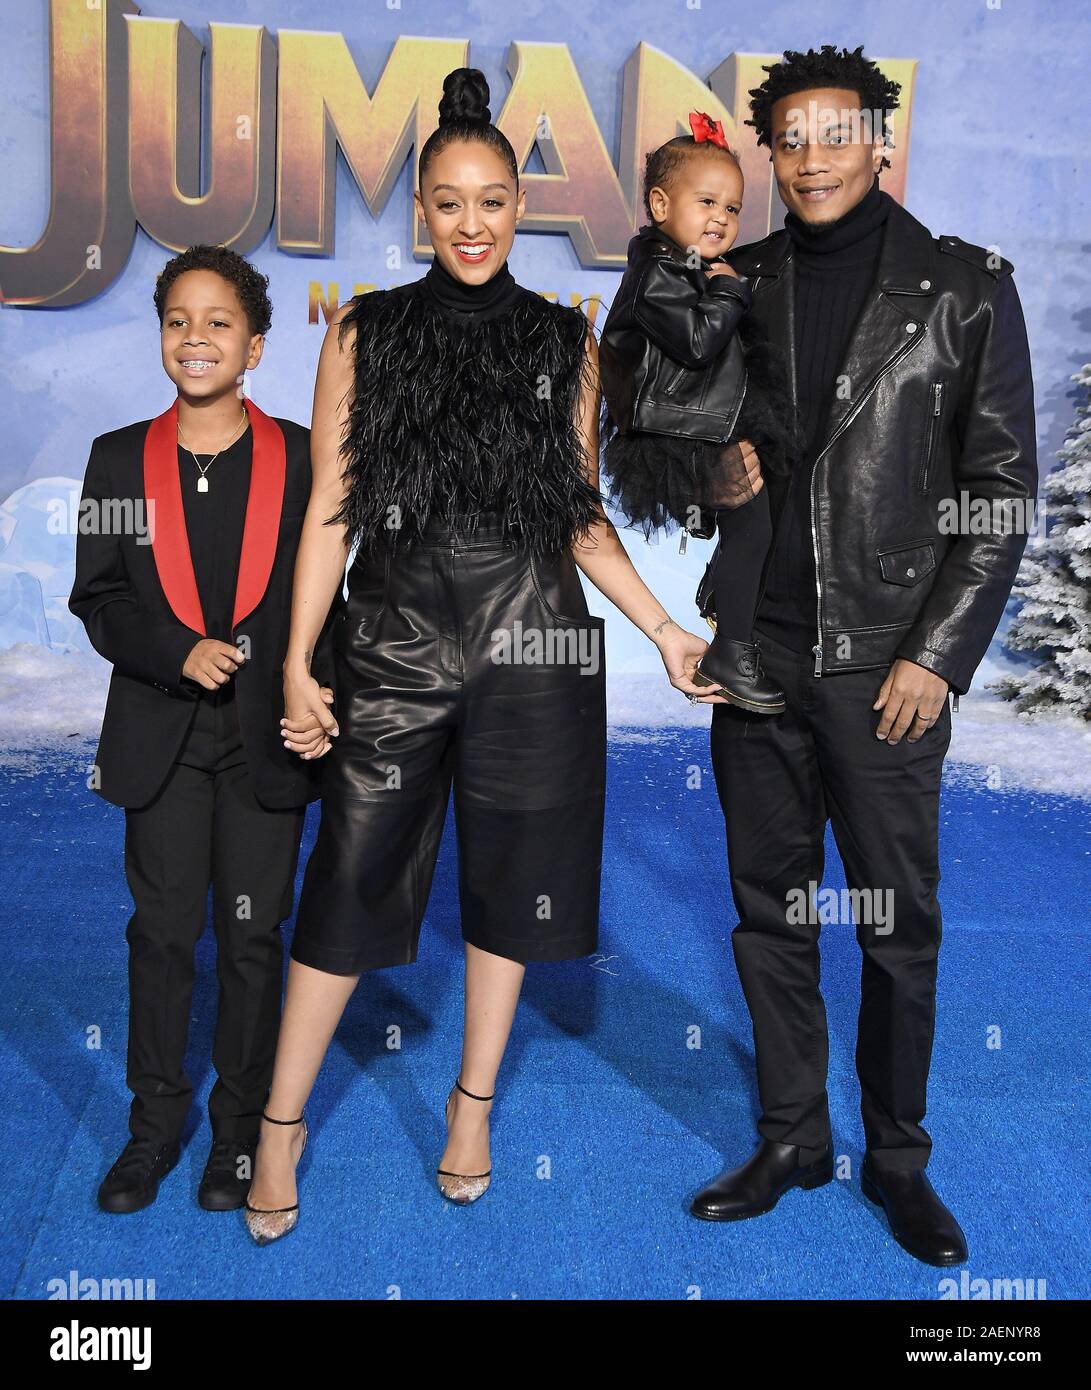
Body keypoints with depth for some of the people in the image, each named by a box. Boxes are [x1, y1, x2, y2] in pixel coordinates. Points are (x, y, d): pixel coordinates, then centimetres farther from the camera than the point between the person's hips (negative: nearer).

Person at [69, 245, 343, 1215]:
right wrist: (178, 655, -14)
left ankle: (242, 1131, 23)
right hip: (161, 736, 1)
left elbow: (327, 596, 2)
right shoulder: (120, 460, 4)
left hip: (266, 736, -1)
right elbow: (97, 599, 2)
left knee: (253, 935, 7)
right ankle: (155, 1126, 26)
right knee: (162, 930, 9)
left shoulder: (302, 458, 0)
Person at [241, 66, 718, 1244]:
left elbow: (583, 519, 10)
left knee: (509, 878, 10)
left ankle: (473, 1106, 28)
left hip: (531, 649, 2)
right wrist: (298, 664, -5)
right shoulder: (366, 335, 4)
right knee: (351, 880, 3)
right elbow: (329, 512, 1)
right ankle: (281, 1124, 20)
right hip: (396, 647, -1)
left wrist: (662, 629, 2)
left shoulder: (565, 343, 7)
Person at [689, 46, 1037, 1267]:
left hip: (886, 661, -2)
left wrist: (937, 656, -8)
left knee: (899, 923, 5)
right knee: (769, 909, 11)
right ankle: (791, 1140, 28)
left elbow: (1003, 490, -1)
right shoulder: (735, 286, 8)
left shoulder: (963, 288, 1)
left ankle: (897, 1157, 25)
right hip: (757, 650, 3)